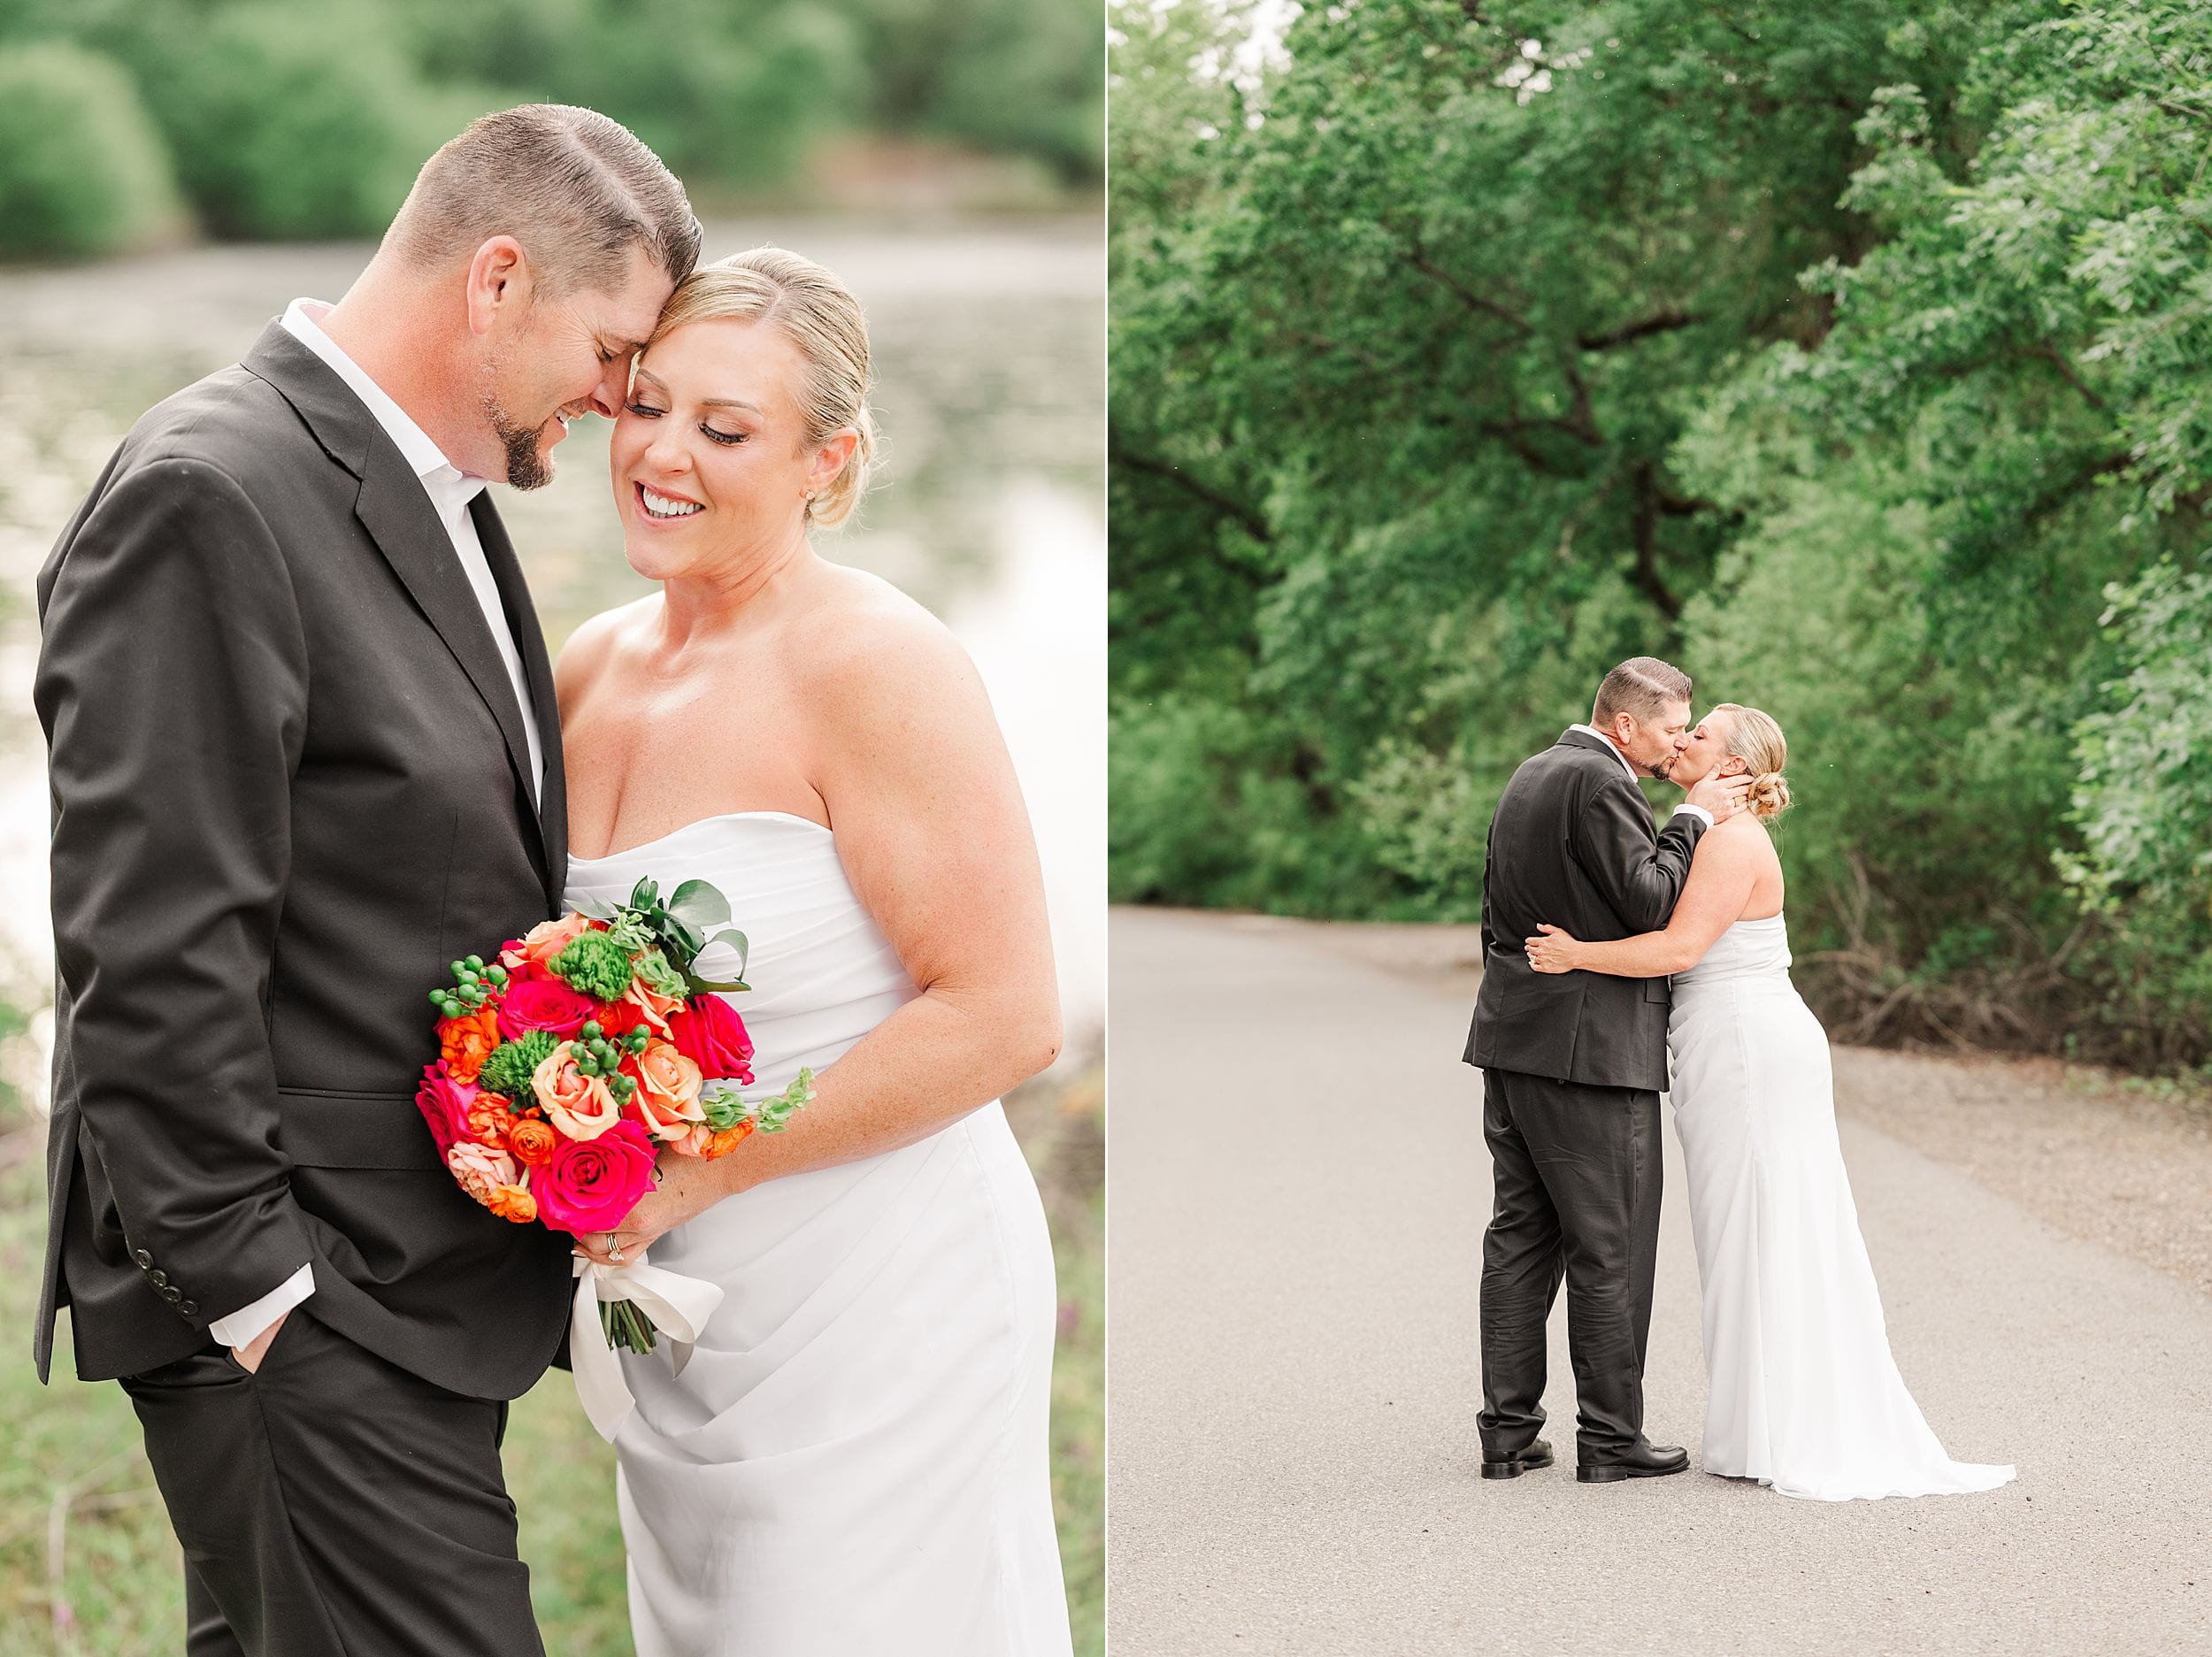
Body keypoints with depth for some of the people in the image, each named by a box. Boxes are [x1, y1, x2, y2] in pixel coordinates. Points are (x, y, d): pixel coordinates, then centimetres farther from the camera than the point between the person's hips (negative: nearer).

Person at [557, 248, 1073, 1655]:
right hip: (677, 1311, 7)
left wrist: (704, 1171, -19)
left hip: (875, 1312, -7)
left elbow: (1006, 1016, -19)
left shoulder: (872, 666, -15)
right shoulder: (594, 668, 6)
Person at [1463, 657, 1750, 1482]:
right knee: (1609, 1247, -1)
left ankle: (1508, 1430, 11)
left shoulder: (1531, 774, 15)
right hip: (1591, 1049, -9)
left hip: (1513, 1042, 9)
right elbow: (1649, 903, -19)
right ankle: (1609, 1437, 4)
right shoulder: (1601, 784, -15)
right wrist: (1692, 818, -9)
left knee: (1520, 1236, 10)